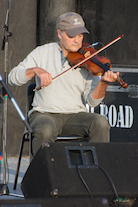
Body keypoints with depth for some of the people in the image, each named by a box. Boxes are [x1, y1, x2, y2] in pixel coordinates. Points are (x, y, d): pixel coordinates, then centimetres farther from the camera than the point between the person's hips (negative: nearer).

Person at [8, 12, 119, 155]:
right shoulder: (43, 52, 6)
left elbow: (92, 101, -3)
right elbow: (13, 78, 2)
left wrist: (103, 83, -22)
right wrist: (35, 70, -16)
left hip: (75, 115, 2)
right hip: (44, 113, -2)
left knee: (100, 123, -28)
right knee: (45, 130, -36)